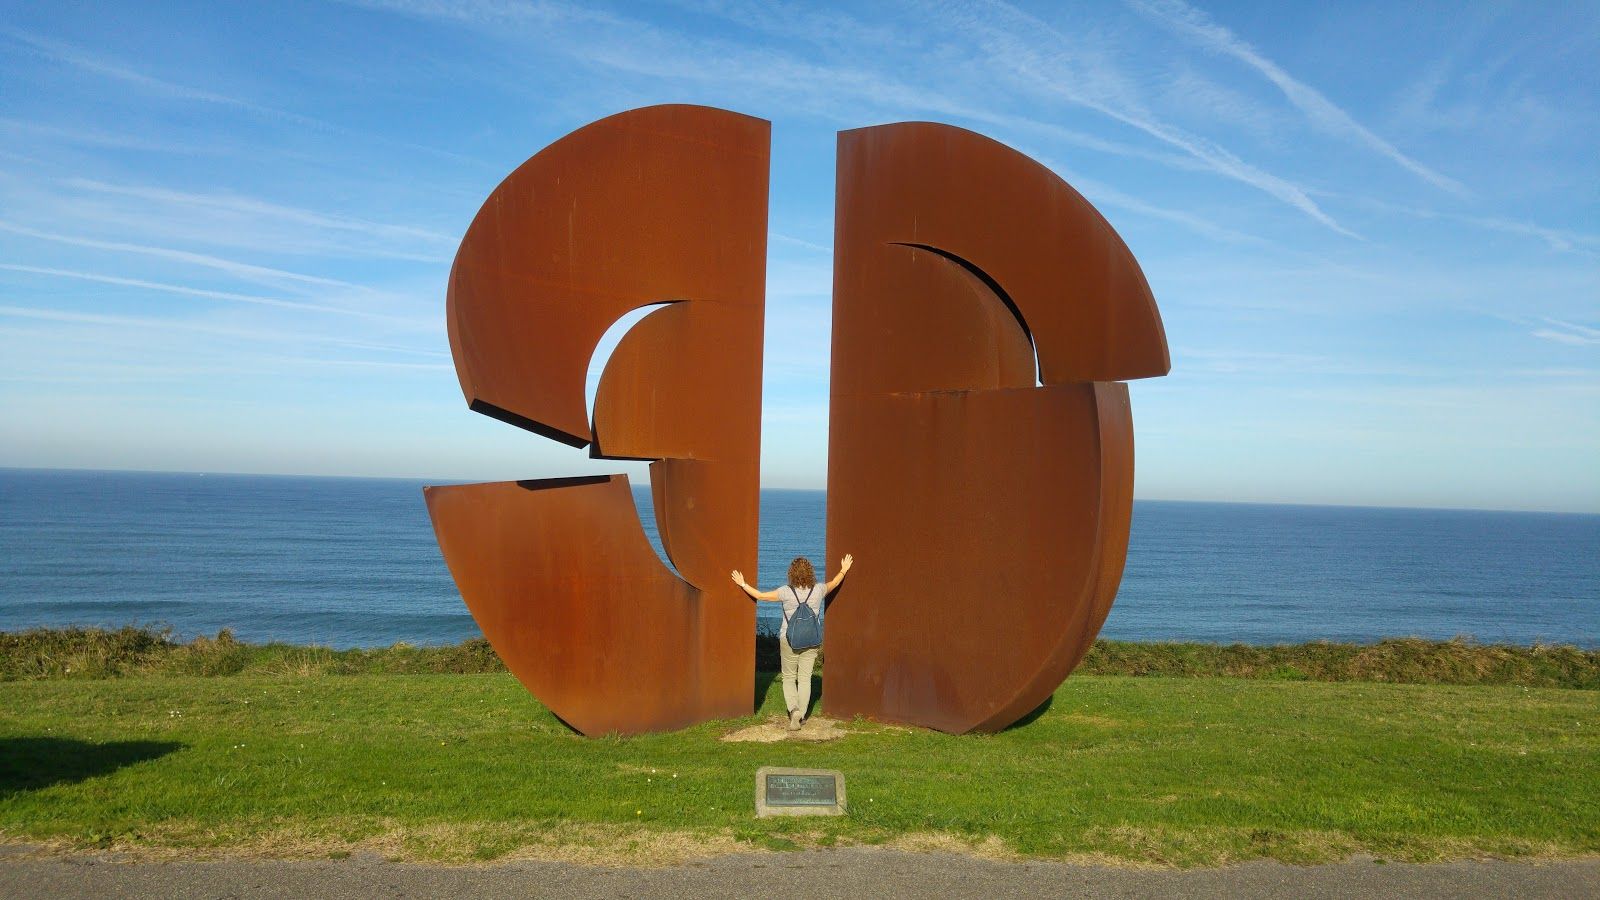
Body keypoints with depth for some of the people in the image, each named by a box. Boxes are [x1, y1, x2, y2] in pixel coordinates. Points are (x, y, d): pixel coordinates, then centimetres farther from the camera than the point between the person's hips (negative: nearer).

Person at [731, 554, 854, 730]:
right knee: (805, 678, 9)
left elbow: (760, 595, -7)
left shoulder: (786, 592, -13)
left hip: (789, 640, -2)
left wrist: (743, 584, 7)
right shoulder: (818, 591, -5)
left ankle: (793, 709, -7)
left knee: (789, 678, 12)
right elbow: (834, 583, 16)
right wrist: (844, 570, 34)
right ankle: (801, 715, 9)